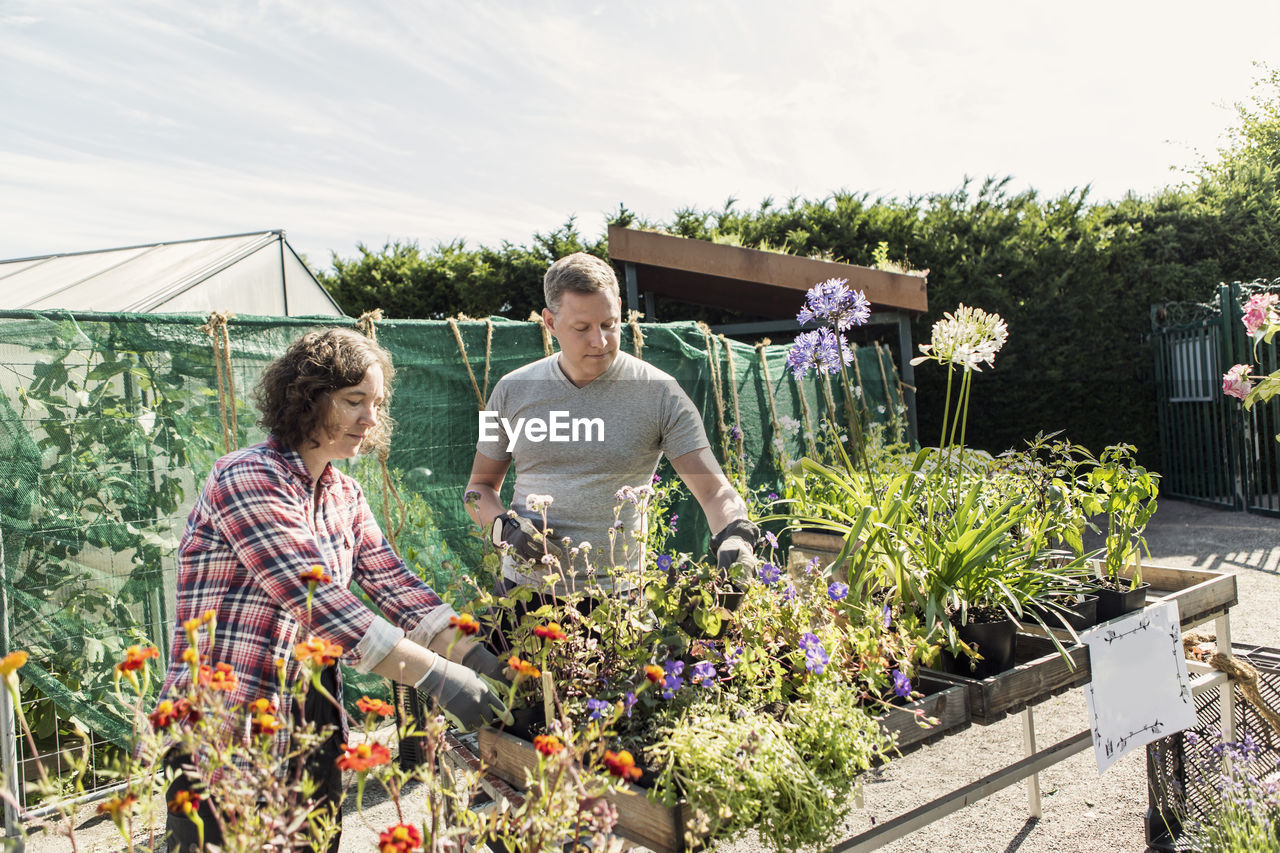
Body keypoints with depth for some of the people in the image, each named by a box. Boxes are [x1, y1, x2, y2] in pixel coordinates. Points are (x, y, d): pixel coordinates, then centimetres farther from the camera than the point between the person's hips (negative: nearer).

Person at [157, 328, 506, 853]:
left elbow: (395, 586, 1)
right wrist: (436, 675, -29)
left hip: (312, 725, 8)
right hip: (224, 736, -7)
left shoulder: (343, 496, 10)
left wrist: (485, 664, -12)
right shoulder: (247, 479, -16)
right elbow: (316, 598, -25)